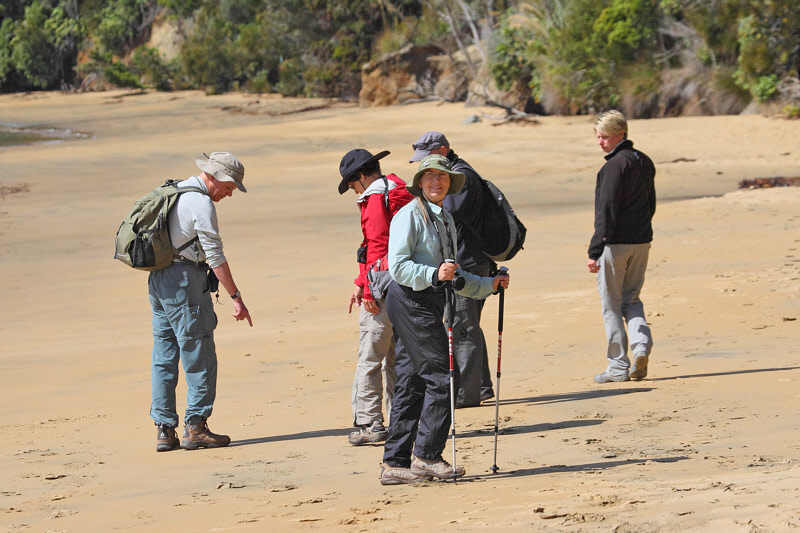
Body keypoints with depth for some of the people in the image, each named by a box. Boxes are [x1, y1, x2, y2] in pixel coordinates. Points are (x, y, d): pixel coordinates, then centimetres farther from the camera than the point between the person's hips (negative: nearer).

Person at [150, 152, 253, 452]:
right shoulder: (202, 203, -13)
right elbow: (215, 256, -17)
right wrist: (236, 298, -16)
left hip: (158, 280, 9)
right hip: (185, 280, -9)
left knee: (164, 357, 8)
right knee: (200, 357, -3)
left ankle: (165, 430, 9)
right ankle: (195, 427, -4)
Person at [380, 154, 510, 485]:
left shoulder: (446, 220, 19)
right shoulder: (410, 215, -9)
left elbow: (454, 278, 26)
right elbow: (398, 266, -18)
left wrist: (489, 285, 18)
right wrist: (434, 274, -30)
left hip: (430, 300, 9)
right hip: (410, 299, -9)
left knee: (410, 383, 8)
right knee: (439, 377, -11)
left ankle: (395, 464, 9)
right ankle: (426, 457, -6)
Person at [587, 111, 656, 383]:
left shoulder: (615, 165, -15)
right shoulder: (645, 163, 11)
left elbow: (606, 210, -20)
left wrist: (595, 251, -21)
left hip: (615, 243, -8)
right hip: (641, 242, 8)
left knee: (611, 304, 2)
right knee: (631, 299, 18)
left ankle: (618, 365, 4)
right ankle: (641, 345, -6)